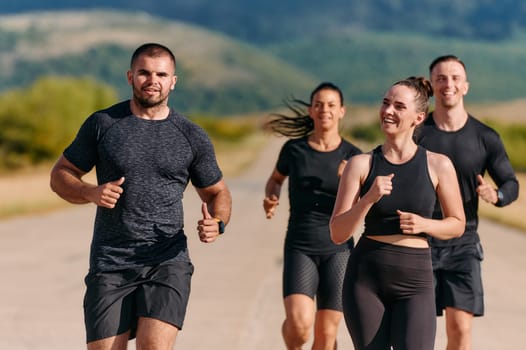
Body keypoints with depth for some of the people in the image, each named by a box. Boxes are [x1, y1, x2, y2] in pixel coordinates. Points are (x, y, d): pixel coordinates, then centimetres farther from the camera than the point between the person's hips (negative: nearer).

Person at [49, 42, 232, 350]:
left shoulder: (192, 137, 6)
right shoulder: (103, 124, 4)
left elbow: (217, 192, 16)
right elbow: (61, 175, 10)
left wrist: (216, 224, -7)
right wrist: (92, 193, -12)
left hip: (168, 263, 0)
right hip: (110, 266, 1)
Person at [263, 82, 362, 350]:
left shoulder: (352, 156, 0)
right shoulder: (294, 148, 1)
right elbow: (276, 179, 21)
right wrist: (271, 198, 0)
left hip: (338, 249, 1)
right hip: (299, 247, -1)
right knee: (300, 323, -21)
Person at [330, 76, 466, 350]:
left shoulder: (438, 165, 0)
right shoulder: (361, 165, 1)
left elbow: (457, 224, 11)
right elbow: (337, 234, -2)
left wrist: (423, 224, -9)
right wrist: (369, 198, -18)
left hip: (414, 281, -1)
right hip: (365, 278, 1)